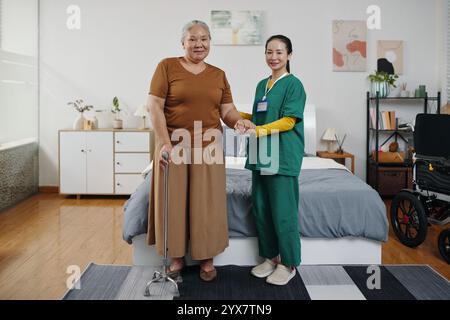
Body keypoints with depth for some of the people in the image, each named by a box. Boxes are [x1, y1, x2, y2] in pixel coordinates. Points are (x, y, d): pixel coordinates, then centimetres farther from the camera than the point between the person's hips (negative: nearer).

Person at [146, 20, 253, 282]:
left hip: (208, 146, 2)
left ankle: (208, 258, 21)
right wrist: (164, 143, -16)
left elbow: (227, 110, 6)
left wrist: (239, 121, -17)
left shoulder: (218, 75, 10)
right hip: (174, 144, -2)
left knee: (207, 201, 6)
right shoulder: (167, 66, -1)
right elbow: (154, 106, -7)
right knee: (174, 200, 6)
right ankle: (177, 256, 23)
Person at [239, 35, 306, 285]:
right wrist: (237, 115, 10)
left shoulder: (293, 84, -4)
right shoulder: (262, 85, 17)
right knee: (262, 209, 10)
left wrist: (259, 130, -20)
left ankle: (288, 264, 11)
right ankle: (271, 257, 24)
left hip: (283, 156, -7)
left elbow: (288, 121, -12)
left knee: (283, 211, -3)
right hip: (261, 155, 7)